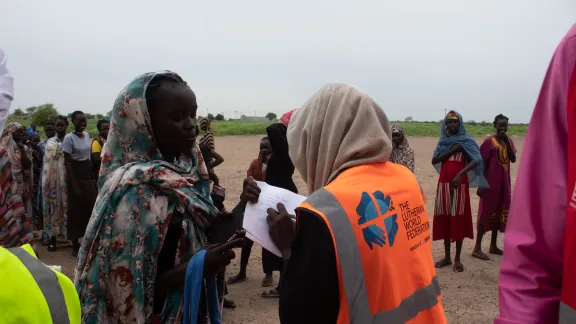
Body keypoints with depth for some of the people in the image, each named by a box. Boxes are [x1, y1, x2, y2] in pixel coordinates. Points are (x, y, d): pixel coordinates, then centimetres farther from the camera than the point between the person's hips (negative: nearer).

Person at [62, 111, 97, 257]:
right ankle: (75, 245, 14)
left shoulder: (87, 135, 7)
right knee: (76, 211, 2)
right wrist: (74, 185, -16)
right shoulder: (69, 138, -12)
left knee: (92, 208, 5)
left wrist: (92, 177, 11)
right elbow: (67, 162, -13)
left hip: (88, 174, 6)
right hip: (75, 175, -6)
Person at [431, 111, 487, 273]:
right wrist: (451, 151, -11)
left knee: (459, 218, -2)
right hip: (443, 182, 3)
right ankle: (447, 256, 16)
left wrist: (460, 173, -24)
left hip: (460, 183, -3)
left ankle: (457, 258, 6)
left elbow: (476, 160, -12)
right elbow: (434, 160, 0)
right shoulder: (443, 141, 11)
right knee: (444, 218, 5)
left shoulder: (466, 141, 1)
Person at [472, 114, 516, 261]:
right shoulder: (489, 141, -9)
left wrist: (507, 142, -11)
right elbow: (483, 163, -10)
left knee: (499, 212, 12)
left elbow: (513, 159, -1)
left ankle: (493, 245, 23)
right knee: (486, 212, -4)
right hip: (491, 182, -6)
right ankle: (477, 248, 1)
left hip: (504, 182, 6)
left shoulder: (508, 140, 9)